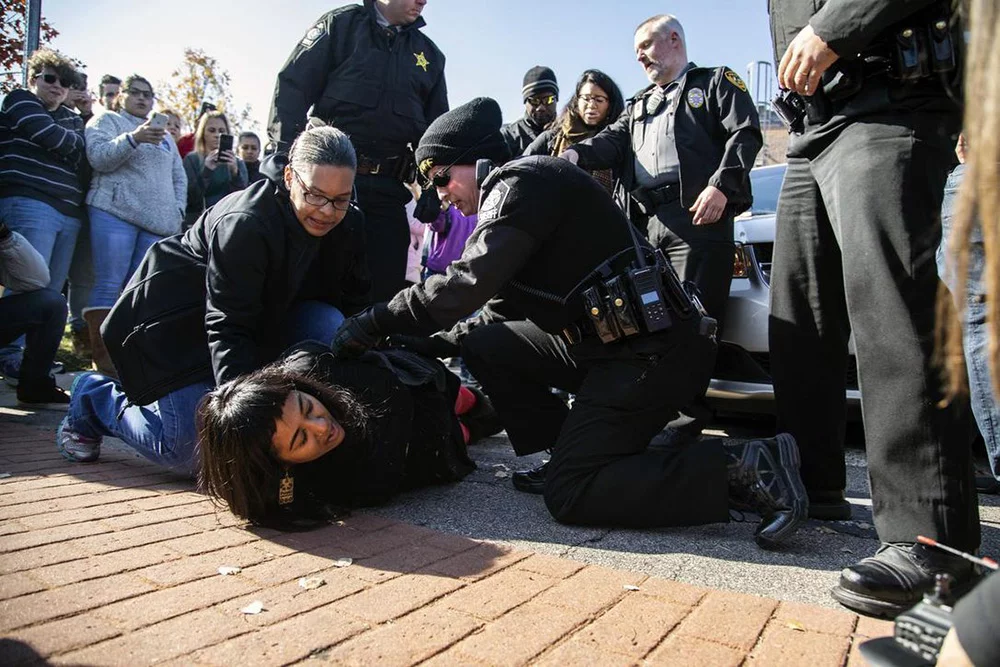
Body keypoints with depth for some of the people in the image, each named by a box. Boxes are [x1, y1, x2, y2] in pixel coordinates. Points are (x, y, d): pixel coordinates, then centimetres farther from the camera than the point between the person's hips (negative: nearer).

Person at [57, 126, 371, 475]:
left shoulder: (348, 225, -11)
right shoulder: (243, 224, -30)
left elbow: (355, 301, -8)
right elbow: (227, 328, -32)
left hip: (259, 319, 6)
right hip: (175, 325, -6)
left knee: (327, 323, -23)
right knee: (195, 450, -13)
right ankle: (94, 396, 14)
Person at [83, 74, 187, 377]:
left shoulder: (164, 134, 27)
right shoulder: (107, 120, 12)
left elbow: (179, 176, 24)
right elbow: (99, 158, -4)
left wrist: (177, 210, 9)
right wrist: (133, 138, -19)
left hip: (158, 221, 4)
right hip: (116, 213, -4)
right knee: (108, 286, -10)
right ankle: (102, 357, -9)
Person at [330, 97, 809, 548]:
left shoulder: (521, 182, -10)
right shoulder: (512, 193, 20)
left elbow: (470, 282, -23)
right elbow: (497, 303, 21)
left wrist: (378, 321, -14)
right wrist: (436, 343, 14)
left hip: (652, 353, -10)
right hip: (611, 342, 10)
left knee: (569, 494, -10)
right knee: (483, 346, 9)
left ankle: (739, 469, -10)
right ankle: (568, 453, 11)